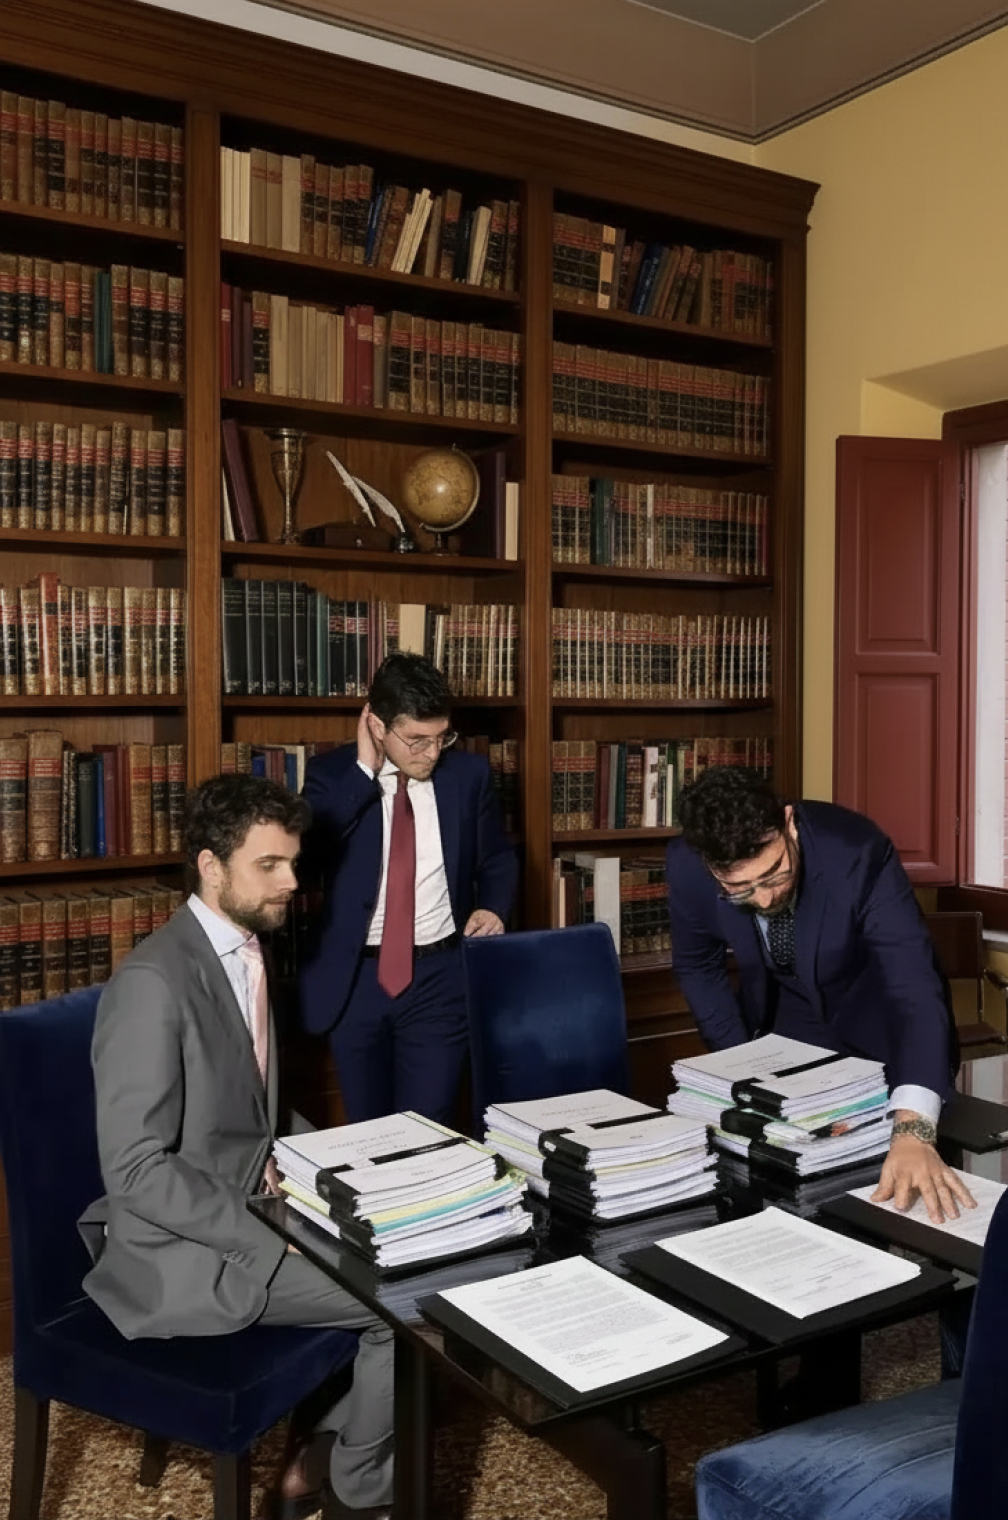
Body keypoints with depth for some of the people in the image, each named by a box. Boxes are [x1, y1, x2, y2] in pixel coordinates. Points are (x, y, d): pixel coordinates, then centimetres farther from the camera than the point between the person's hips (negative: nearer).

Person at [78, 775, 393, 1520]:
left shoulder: (246, 951, 5)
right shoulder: (154, 980, -23)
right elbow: (136, 1168, -24)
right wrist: (273, 1240, -22)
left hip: (245, 1214, 8)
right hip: (184, 1252, -8)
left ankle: (329, 1454, 16)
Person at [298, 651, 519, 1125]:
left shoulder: (468, 773, 1)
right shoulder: (332, 772, -2)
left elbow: (498, 858, 12)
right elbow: (304, 850, -19)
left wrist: (493, 908, -8)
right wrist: (364, 771, -19)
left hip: (440, 975, 0)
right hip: (355, 977, 0)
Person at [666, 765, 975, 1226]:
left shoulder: (857, 853, -36)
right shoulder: (687, 865, -26)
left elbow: (915, 989, -42)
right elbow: (698, 967, -5)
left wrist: (913, 1130, -56)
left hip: (879, 1022, -2)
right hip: (787, 1019, 2)